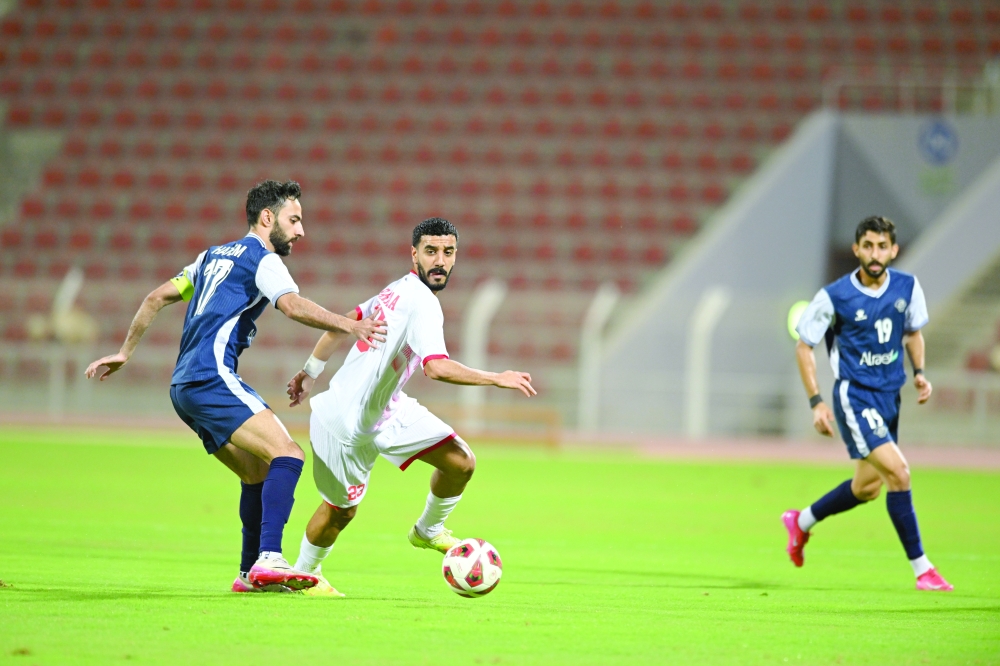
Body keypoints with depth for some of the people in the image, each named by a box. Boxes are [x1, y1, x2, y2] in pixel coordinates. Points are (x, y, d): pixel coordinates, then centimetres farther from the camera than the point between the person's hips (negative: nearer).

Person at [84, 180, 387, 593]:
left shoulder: (214, 256, 24)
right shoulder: (263, 260, -2)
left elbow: (157, 298, 28)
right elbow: (292, 306, -21)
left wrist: (125, 353, 34)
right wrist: (349, 327, -26)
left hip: (184, 387, 9)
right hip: (211, 378, -9)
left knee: (259, 473, 15)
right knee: (287, 454, -18)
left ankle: (251, 573, 14)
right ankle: (268, 559, -32)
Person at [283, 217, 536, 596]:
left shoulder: (400, 290, 2)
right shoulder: (423, 302, -26)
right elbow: (436, 367, -39)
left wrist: (311, 372, 23)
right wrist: (497, 379, -33)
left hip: (387, 409, 9)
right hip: (346, 421, -9)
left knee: (461, 463, -1)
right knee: (341, 511, 8)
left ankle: (429, 532, 23)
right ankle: (303, 573, 34)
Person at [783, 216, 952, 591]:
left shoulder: (907, 288, -2)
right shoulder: (834, 297, -15)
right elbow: (804, 346, -4)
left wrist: (919, 373, 0)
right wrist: (816, 402, -10)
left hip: (889, 397, 6)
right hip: (855, 395, -6)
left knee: (867, 488, 16)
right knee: (898, 472, -19)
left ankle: (801, 522, 42)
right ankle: (922, 570, -13)